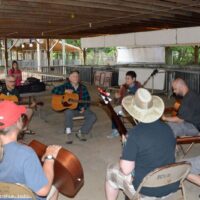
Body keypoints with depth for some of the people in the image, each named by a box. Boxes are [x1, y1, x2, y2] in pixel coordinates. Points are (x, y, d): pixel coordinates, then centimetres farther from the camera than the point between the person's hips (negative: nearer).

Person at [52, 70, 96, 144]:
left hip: (81, 108, 3)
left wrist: (84, 108, -9)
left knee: (93, 117, -19)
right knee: (68, 112, -38)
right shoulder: (66, 86, 0)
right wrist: (65, 91, -19)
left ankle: (81, 132, -2)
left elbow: (87, 99, 8)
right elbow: (54, 90, -8)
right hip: (70, 108, -3)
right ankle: (68, 133, -20)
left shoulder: (83, 87, 6)